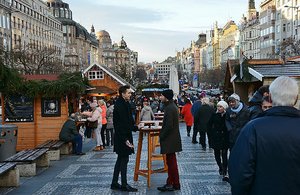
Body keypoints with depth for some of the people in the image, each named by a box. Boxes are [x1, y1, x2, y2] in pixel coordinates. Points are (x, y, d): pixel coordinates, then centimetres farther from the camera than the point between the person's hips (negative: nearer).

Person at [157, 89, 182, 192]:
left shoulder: (169, 108, -19)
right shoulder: (172, 106, 13)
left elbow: (168, 126, -22)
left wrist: (162, 136, -12)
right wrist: (162, 135, 15)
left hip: (170, 140, -10)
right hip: (172, 139, 10)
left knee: (171, 161, -1)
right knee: (170, 162, 15)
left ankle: (175, 184, 9)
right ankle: (170, 183, 23)